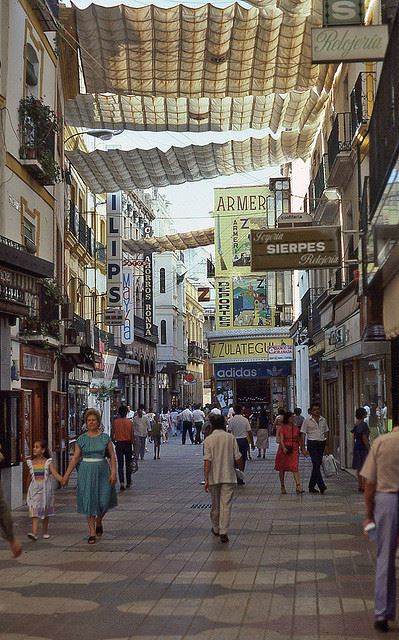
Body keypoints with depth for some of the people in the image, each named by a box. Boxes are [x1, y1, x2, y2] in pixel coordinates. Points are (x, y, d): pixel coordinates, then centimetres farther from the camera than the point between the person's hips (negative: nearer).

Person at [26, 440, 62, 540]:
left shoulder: (48, 462, -4)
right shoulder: (31, 463, 4)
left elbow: (55, 474, -13)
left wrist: (64, 480, -30)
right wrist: (28, 490, 22)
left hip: (46, 489, -1)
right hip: (34, 489, 1)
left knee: (45, 511, 10)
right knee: (34, 510, -12)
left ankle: (45, 532, 25)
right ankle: (34, 533, -20)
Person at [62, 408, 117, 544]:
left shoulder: (105, 438, 2)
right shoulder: (82, 439, 3)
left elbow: (112, 456, 2)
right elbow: (75, 458, 4)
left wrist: (113, 472, -8)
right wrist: (67, 474, 0)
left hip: (102, 471, 0)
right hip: (86, 472, 0)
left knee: (104, 500, -2)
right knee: (89, 501, 0)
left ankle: (98, 521, 30)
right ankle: (92, 532, 8)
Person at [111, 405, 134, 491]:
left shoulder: (115, 422, -4)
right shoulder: (130, 422, -4)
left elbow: (112, 435, -2)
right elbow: (132, 435, -3)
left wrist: (115, 443, 11)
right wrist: (132, 444, 8)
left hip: (119, 444, 0)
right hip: (128, 444, 1)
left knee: (120, 465, 2)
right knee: (128, 464, 12)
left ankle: (122, 482, -14)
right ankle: (128, 483, 18)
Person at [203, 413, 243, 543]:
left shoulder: (208, 439, -5)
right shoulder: (231, 438, -2)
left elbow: (207, 460, -12)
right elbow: (238, 458, -2)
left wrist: (206, 479, -11)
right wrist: (240, 466, 20)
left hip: (213, 477, 0)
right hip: (228, 476, 0)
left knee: (215, 505, 15)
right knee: (226, 505, 0)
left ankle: (216, 529, 30)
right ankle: (223, 532, -7)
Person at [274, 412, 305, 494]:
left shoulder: (296, 428, 8)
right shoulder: (283, 428, -3)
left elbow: (299, 439, 19)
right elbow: (281, 439, -14)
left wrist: (302, 448, 20)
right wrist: (284, 448, -29)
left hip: (294, 449, 2)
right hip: (284, 450, -2)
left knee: (295, 468, -12)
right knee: (282, 469, 8)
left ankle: (298, 486, -22)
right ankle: (282, 486, 22)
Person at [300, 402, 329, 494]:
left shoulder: (323, 420, 10)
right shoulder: (307, 420, -2)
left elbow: (326, 432, 17)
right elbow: (303, 434, -2)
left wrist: (326, 444, 7)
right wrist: (303, 447, -8)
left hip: (321, 443, 5)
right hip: (312, 443, -5)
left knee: (317, 465, 8)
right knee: (316, 465, -13)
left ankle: (311, 487, 16)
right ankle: (322, 486, -19)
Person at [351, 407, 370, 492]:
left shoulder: (356, 424, 9)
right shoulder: (364, 424, -15)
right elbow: (364, 438, -19)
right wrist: (369, 449, -15)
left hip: (356, 446, 8)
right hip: (363, 447, -8)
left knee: (359, 467, 12)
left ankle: (360, 485, 16)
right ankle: (363, 486, -4)